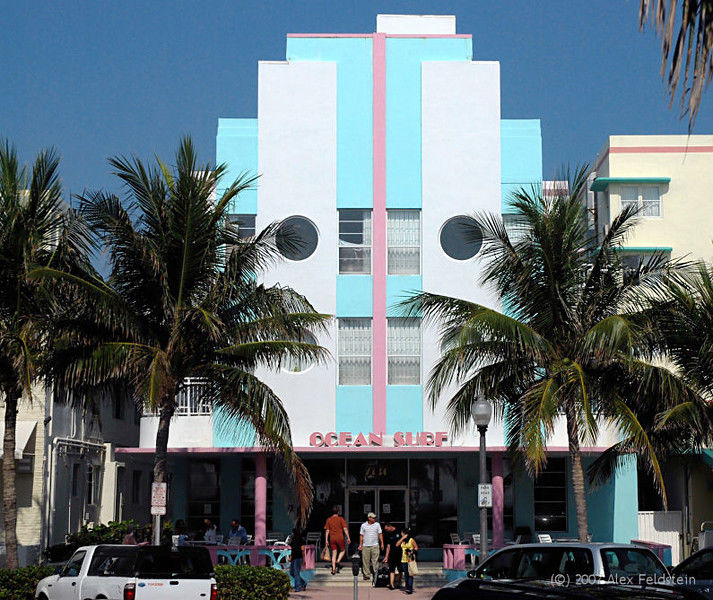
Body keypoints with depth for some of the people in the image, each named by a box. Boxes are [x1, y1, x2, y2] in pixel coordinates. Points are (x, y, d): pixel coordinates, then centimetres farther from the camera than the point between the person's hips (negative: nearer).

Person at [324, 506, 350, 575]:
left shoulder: (329, 520, 6)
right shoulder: (341, 519, -2)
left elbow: (327, 531, 4)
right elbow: (345, 529, -6)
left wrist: (326, 540, 6)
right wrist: (348, 538, -3)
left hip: (332, 538, 3)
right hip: (340, 538, -3)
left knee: (334, 553, 7)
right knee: (342, 551, 17)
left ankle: (333, 569, 1)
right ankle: (338, 561, -6)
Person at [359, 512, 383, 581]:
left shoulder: (377, 525, 7)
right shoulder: (363, 525, 7)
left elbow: (380, 534, 7)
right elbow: (361, 535, 10)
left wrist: (382, 543, 1)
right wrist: (360, 544, 5)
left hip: (375, 545, 0)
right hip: (365, 546, 0)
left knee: (375, 560, -5)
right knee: (365, 561, 0)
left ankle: (376, 573, -1)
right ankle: (366, 574, 6)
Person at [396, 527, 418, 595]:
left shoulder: (411, 540, -3)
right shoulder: (402, 540, 12)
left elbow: (416, 547, 2)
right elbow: (397, 545, 0)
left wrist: (412, 552, -13)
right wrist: (402, 538, -5)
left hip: (410, 559, -6)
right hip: (404, 560, 6)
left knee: (410, 574, -9)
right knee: (405, 574, 9)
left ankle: (410, 589, -11)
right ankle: (407, 587, 18)